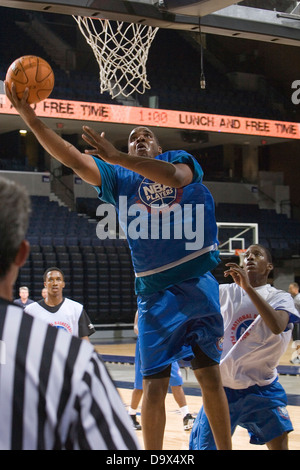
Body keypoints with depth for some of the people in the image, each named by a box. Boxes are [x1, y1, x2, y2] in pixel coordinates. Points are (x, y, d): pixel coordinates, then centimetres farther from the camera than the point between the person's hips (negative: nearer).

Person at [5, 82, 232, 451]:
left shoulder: (179, 159, 9)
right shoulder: (118, 179, 13)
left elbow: (175, 177, -17)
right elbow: (72, 159, 0)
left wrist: (116, 157, -24)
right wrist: (28, 116, -11)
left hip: (197, 282, -1)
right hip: (155, 291, 1)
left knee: (210, 375, 4)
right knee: (154, 384, -2)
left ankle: (225, 450, 15)